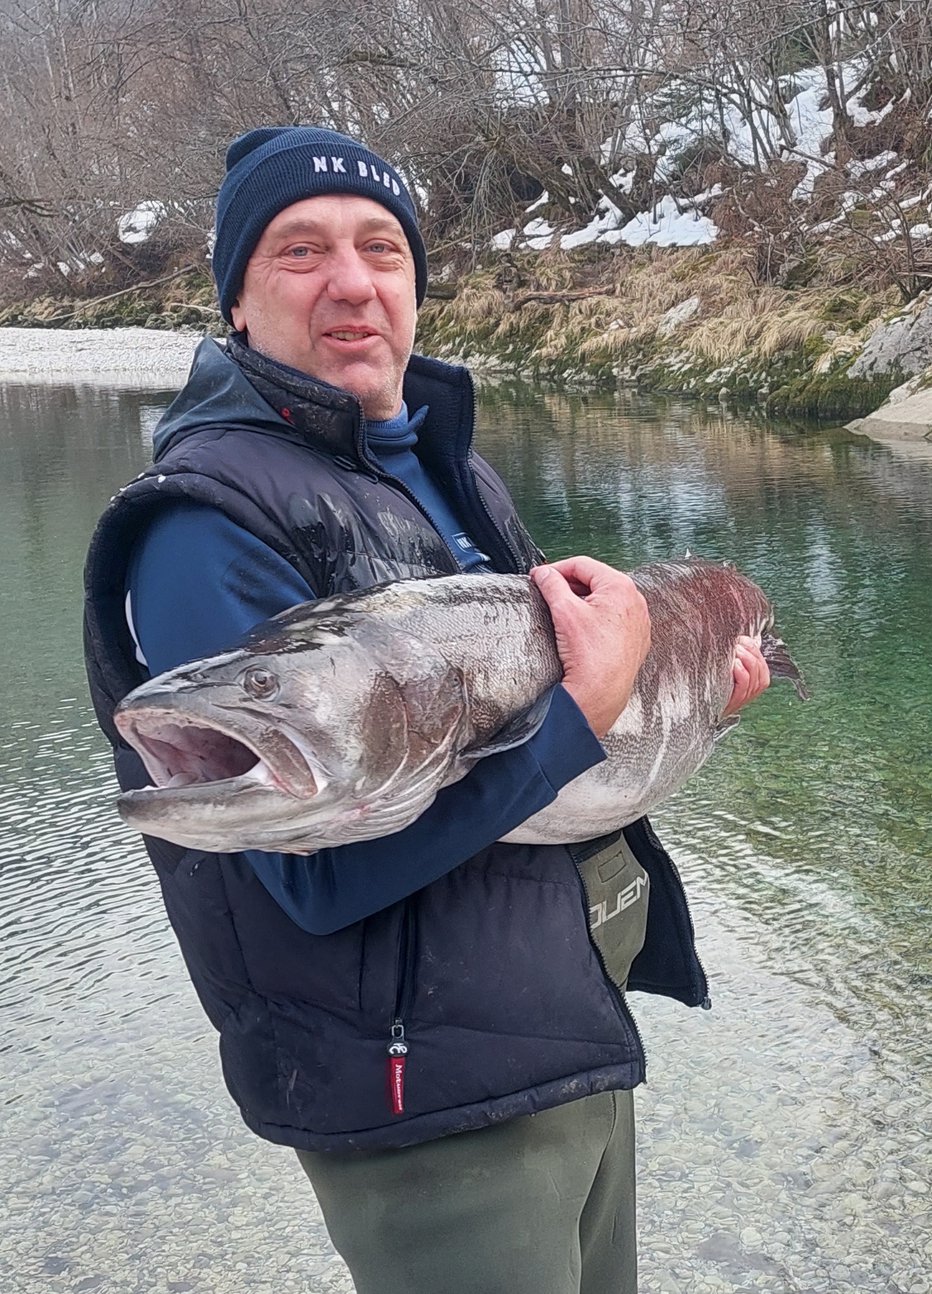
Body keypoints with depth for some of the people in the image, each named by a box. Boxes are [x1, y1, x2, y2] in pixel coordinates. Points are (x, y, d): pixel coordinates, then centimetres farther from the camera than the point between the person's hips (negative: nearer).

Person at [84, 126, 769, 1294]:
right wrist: (592, 696, -25)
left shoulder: (452, 471, 8)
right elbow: (322, 869, -26)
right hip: (431, 1110, -8)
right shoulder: (208, 524, -20)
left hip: (582, 1037, 9)